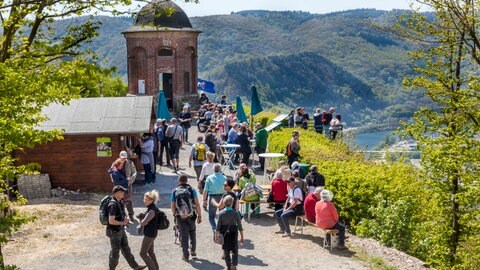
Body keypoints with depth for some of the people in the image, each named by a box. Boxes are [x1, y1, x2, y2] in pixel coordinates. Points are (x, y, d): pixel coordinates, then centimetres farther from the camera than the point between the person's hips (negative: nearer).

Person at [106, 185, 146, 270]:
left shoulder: (120, 202, 3)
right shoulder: (113, 205, -27)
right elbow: (111, 221, -30)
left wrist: (126, 218, -5)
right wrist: (123, 223, -17)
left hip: (120, 230, 9)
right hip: (114, 232, -9)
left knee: (126, 249, 17)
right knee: (115, 252, 7)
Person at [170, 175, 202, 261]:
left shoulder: (174, 191, -2)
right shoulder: (191, 190, -5)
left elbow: (172, 206, 1)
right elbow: (197, 204, -8)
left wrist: (175, 215, 17)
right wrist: (199, 216, -2)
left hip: (180, 217, 0)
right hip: (191, 215, 0)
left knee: (183, 235, 9)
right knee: (192, 232, 23)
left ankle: (185, 255, 11)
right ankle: (193, 250, 21)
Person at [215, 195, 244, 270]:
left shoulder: (221, 213, -11)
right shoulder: (235, 213, -11)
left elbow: (218, 226, -8)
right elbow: (240, 226, -5)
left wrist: (216, 235, 3)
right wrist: (242, 237, 4)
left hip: (224, 234, 1)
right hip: (233, 233, -1)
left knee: (226, 251, 15)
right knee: (235, 251, 11)